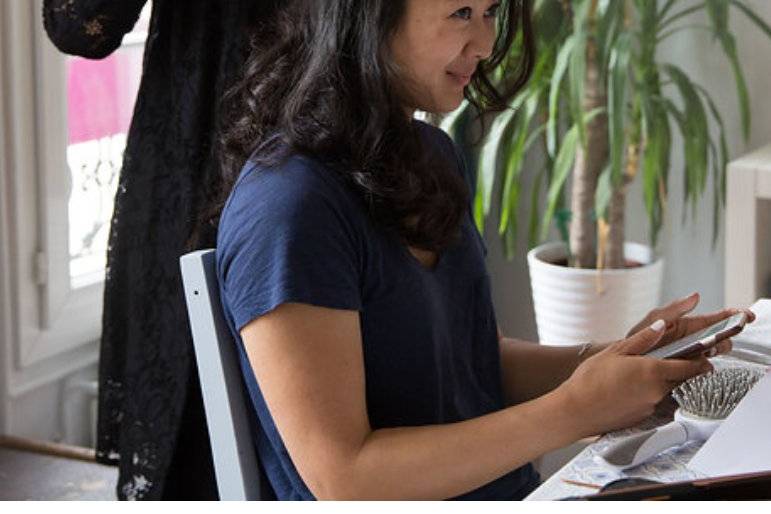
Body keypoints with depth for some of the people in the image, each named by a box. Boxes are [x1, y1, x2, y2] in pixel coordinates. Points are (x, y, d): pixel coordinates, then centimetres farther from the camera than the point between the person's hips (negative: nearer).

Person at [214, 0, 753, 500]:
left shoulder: (433, 156, 9)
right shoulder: (289, 206, -18)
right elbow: (341, 477, -20)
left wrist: (605, 358, -1)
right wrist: (574, 411, -20)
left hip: (516, 492, 8)